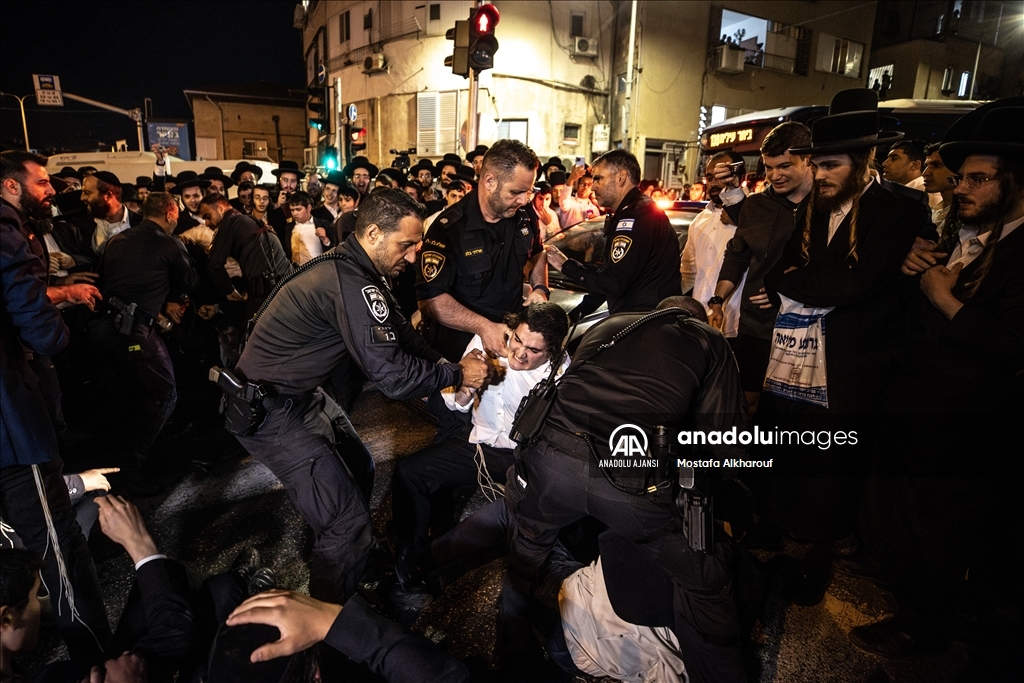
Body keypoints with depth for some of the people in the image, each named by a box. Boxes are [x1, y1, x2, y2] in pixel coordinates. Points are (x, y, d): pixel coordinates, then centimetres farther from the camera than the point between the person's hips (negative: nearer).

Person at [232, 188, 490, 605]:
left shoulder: (351, 269, 5)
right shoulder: (351, 285, -28)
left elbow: (399, 333, 11)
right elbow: (393, 375, -28)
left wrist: (446, 365, -2)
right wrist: (456, 374, -13)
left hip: (297, 396, 11)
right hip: (267, 412, -10)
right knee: (347, 523, -11)